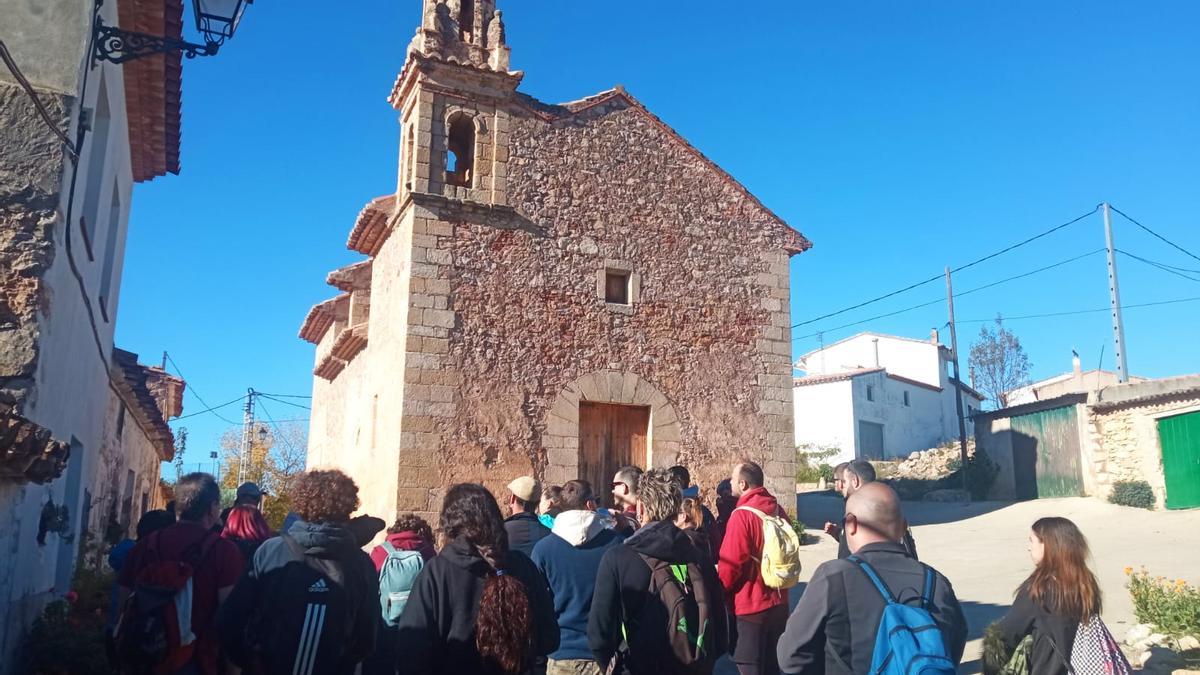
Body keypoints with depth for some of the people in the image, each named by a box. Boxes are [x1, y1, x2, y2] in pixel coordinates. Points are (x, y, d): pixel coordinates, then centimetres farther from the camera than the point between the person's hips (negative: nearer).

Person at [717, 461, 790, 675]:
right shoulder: (778, 510, 3)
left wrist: (721, 591, -1)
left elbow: (731, 564, -18)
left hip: (752, 604, -7)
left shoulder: (742, 515, -20)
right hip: (779, 601, 7)